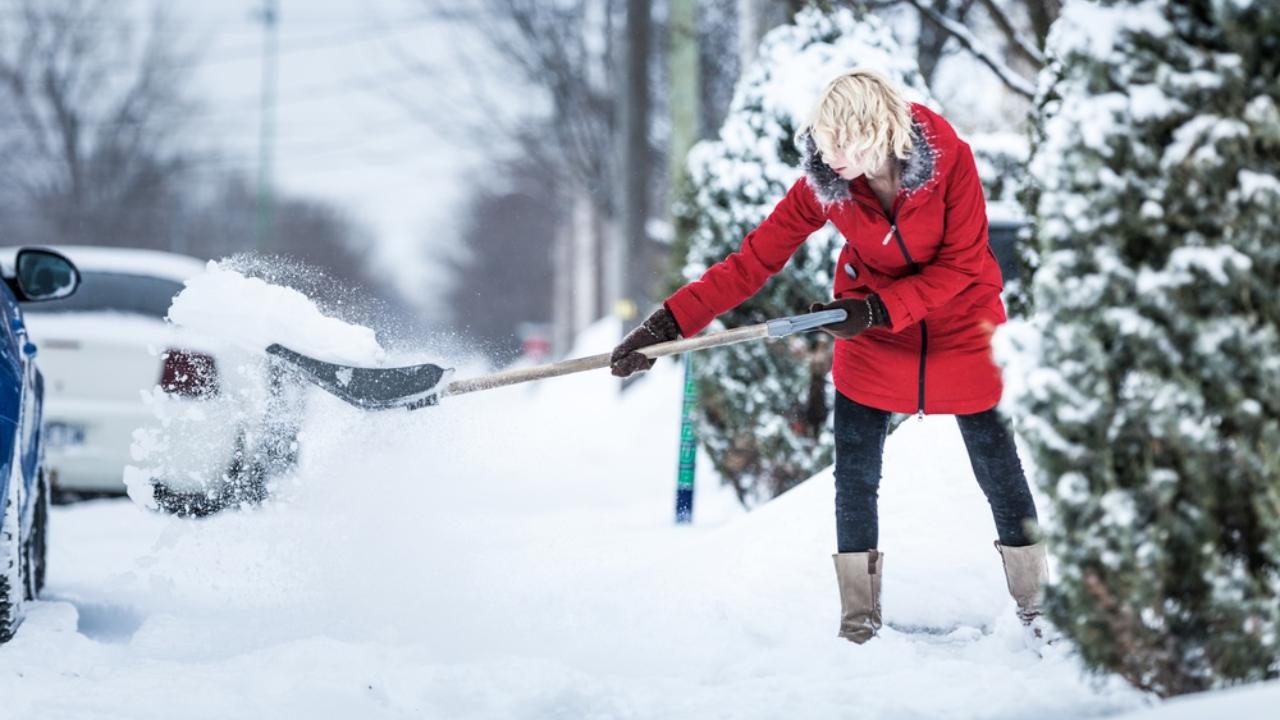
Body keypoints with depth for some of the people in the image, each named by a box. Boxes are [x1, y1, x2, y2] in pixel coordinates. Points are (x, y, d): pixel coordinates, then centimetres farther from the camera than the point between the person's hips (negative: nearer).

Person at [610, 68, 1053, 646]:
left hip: (961, 332, -1)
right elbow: (755, 259, -19)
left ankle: (1033, 604, 24)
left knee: (998, 468, 5)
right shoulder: (823, 184, -19)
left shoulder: (949, 159, -24)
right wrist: (669, 323, -27)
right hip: (870, 338, 2)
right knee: (855, 478, -1)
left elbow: (960, 265, -19)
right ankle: (860, 620, 13)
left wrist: (878, 308, -28)